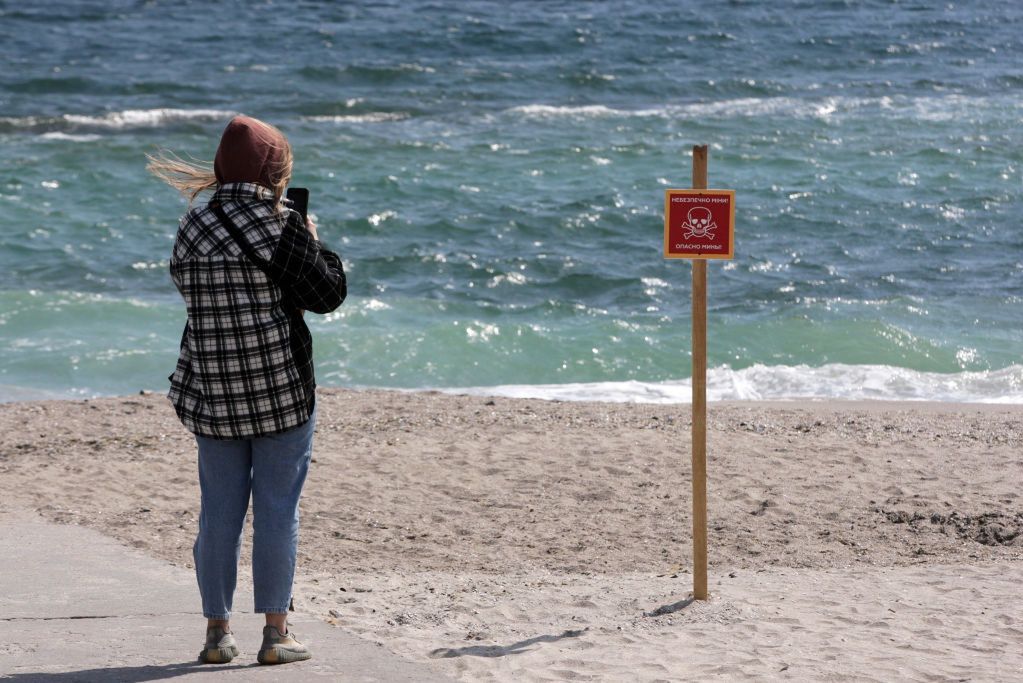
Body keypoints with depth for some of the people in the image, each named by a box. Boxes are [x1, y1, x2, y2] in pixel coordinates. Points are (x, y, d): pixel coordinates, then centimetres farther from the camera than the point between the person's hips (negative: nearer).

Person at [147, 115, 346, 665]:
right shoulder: (281, 227, -11)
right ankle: (276, 632, 5)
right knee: (278, 507, 3)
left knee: (219, 509, 10)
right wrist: (316, 246, 10)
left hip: (212, 392, 4)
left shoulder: (193, 225, 2)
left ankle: (218, 631, 14)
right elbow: (327, 295, -7)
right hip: (281, 389, -4)